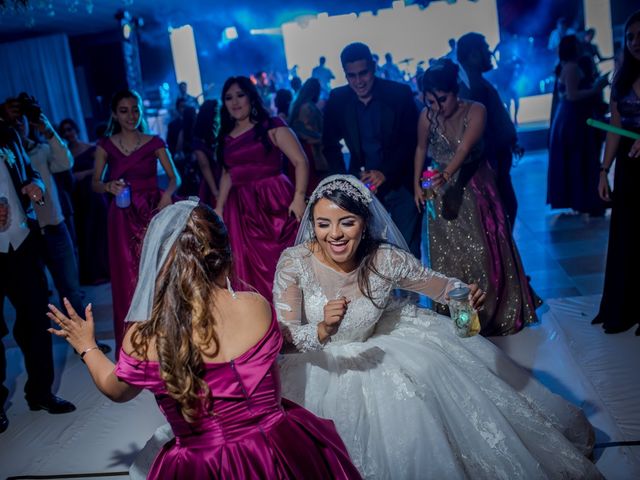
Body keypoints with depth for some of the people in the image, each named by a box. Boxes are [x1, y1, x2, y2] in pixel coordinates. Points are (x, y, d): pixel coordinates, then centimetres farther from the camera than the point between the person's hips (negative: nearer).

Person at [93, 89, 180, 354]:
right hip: (124, 218, 0)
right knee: (129, 278, 2)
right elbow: (95, 184, 5)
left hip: (154, 212, 0)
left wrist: (167, 195, -21)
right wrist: (108, 187, -17)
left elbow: (174, 177, -1)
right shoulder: (105, 145, 5)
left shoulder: (155, 142, 4)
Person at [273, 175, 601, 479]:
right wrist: (323, 329, -48)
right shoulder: (294, 262, -26)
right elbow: (284, 337, -27)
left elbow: (436, 284, -8)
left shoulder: (385, 258, -22)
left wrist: (468, 293, -31)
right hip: (323, 361, -2)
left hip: (379, 342, 2)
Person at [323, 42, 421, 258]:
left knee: (408, 249, 2)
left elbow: (411, 141, -7)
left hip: (401, 182, -1)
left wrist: (385, 173, -19)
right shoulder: (337, 100, -1)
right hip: (361, 184, 2)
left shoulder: (400, 94, -7)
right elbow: (330, 144, 7)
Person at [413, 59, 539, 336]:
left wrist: (447, 173, -49)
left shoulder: (475, 111, -19)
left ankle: (493, 313, 26)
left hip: (475, 188, -2)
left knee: (483, 250, 4)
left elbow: (464, 149, -33)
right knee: (448, 254, 7)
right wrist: (417, 184, 2)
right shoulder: (426, 116, -11)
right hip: (443, 192, 2)